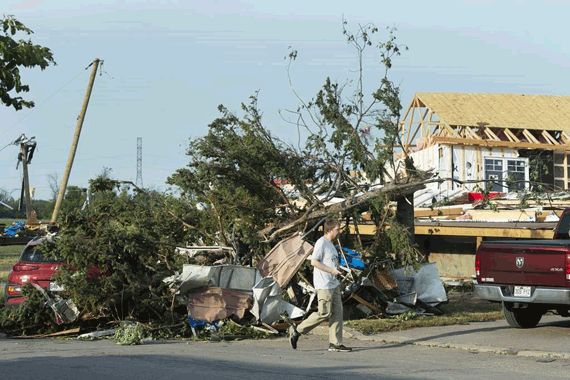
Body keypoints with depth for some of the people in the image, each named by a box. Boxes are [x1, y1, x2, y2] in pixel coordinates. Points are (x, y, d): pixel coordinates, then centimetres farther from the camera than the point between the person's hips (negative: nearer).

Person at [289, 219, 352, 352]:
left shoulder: (331, 244, 17)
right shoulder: (321, 243, -13)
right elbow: (314, 261, -19)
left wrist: (337, 271, 10)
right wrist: (331, 270, -18)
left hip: (333, 284, 10)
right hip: (324, 285, -10)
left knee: (337, 312, 5)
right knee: (324, 313, -8)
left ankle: (335, 343, 7)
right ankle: (297, 331, 4)